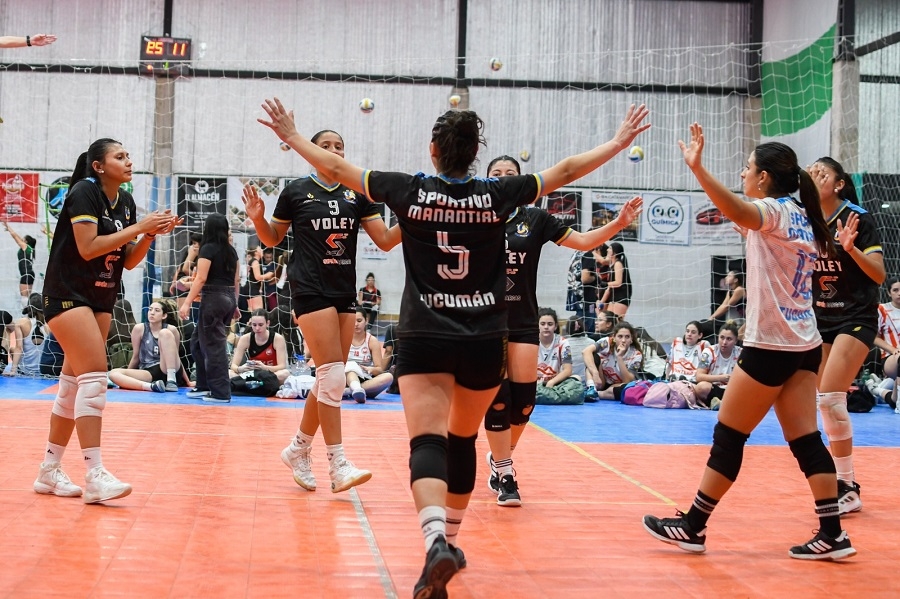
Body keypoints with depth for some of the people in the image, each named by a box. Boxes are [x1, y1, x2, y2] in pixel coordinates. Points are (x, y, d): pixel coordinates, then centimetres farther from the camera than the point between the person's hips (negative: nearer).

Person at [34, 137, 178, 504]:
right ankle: (94, 476, -19)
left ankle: (49, 472, 16)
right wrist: (138, 227, -19)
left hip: (101, 300, 8)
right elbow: (88, 247, -22)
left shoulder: (126, 202, 9)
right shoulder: (84, 192, -13)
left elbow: (129, 261, 11)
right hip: (68, 295, -8)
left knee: (73, 383, 8)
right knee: (94, 376, -18)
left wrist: (150, 234, -6)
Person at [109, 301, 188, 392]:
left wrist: (187, 382, 18)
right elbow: (135, 357, 13)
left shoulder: (171, 330, 2)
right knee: (113, 373, -23)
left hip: (168, 372, -2)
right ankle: (151, 386, -43)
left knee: (165, 333, -20)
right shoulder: (139, 328, 3)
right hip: (149, 374, 2)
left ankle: (171, 380, -30)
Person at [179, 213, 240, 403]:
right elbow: (236, 280, 14)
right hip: (229, 299, 8)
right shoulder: (231, 251, 12)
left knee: (213, 345, -3)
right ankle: (204, 386, 19)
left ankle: (220, 392, -2)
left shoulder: (208, 249, -8)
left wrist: (187, 303, -15)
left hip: (213, 298, -8)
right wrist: (234, 304, 22)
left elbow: (201, 278, -15)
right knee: (198, 340, 17)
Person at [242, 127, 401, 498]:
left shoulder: (356, 194, 9)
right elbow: (273, 239, 10)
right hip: (310, 290, -5)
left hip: (345, 292, 5)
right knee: (333, 376, -14)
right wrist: (258, 218, -8)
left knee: (329, 381, 8)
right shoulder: (296, 191, 1)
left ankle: (298, 450, 26)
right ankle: (337, 465, -10)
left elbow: (385, 240, 7)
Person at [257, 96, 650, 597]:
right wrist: (620, 142, 21)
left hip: (425, 339, -2)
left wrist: (292, 136, 20)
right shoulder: (498, 195, -2)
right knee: (463, 440, 19)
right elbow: (565, 171, 8)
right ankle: (450, 542, 30)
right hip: (485, 342, 2)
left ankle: (436, 543, -34)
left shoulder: (409, 190, -4)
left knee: (428, 442, -10)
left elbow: (336, 167, 4)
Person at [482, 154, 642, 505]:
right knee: (497, 398, -6)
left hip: (524, 324, 2)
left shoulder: (535, 219, 5)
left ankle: (499, 458, 27)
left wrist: (619, 223, -7)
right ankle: (504, 476, 5)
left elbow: (582, 241, 5)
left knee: (524, 398, 0)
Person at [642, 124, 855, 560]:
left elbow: (739, 212, -37)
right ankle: (832, 534, 3)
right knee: (805, 439, 7)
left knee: (728, 436, -1)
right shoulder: (801, 215, 12)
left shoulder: (774, 209, -13)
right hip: (804, 345, 9)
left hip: (771, 346, -8)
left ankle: (693, 528, 7)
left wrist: (698, 169, -48)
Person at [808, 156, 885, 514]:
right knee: (826, 401, 4)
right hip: (820, 319, 6)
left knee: (829, 397, -17)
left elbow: (880, 275, -13)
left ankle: (847, 489, -9)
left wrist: (851, 248, -29)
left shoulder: (858, 219, -11)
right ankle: (844, 484, 14)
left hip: (855, 319, -6)